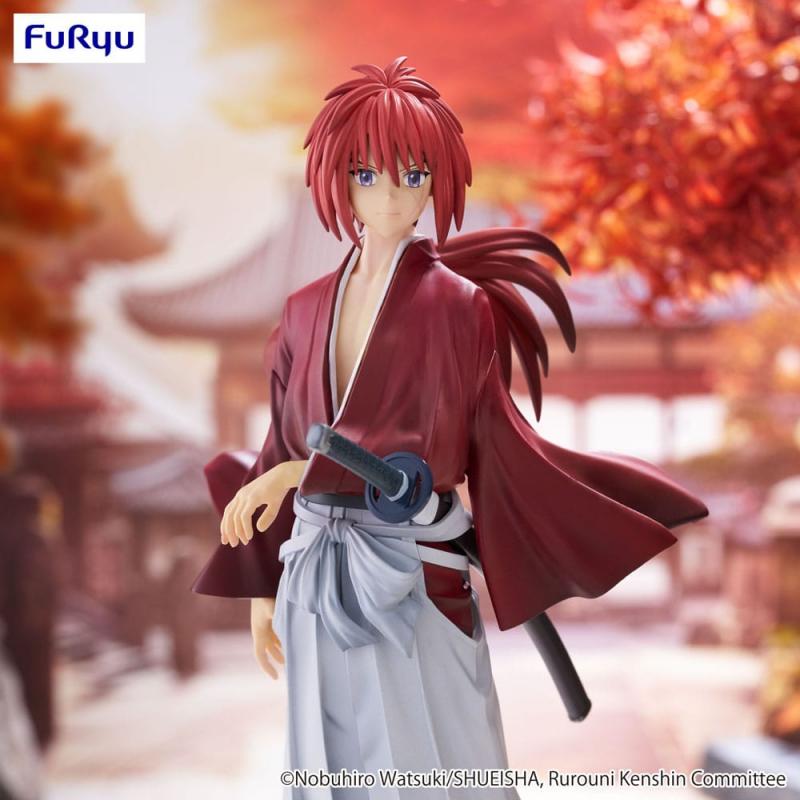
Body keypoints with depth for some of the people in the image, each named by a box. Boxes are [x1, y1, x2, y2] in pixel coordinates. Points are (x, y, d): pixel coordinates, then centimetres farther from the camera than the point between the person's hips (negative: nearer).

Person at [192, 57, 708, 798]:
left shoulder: (455, 305, -7)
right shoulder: (305, 312, 8)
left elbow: (462, 444, -16)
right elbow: (282, 451, 11)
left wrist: (303, 473, -22)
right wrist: (261, 590, 12)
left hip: (414, 588, -5)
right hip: (315, 589, 5)